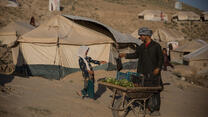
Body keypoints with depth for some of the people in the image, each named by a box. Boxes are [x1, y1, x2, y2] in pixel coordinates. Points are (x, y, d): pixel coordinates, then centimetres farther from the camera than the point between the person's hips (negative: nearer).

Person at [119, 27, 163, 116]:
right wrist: (125, 55, 11)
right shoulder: (141, 47, 13)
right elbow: (135, 55, 21)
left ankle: (156, 109, 4)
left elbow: (160, 58, -1)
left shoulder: (156, 46, -3)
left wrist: (158, 68, -12)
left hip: (153, 72, -5)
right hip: (143, 72, 6)